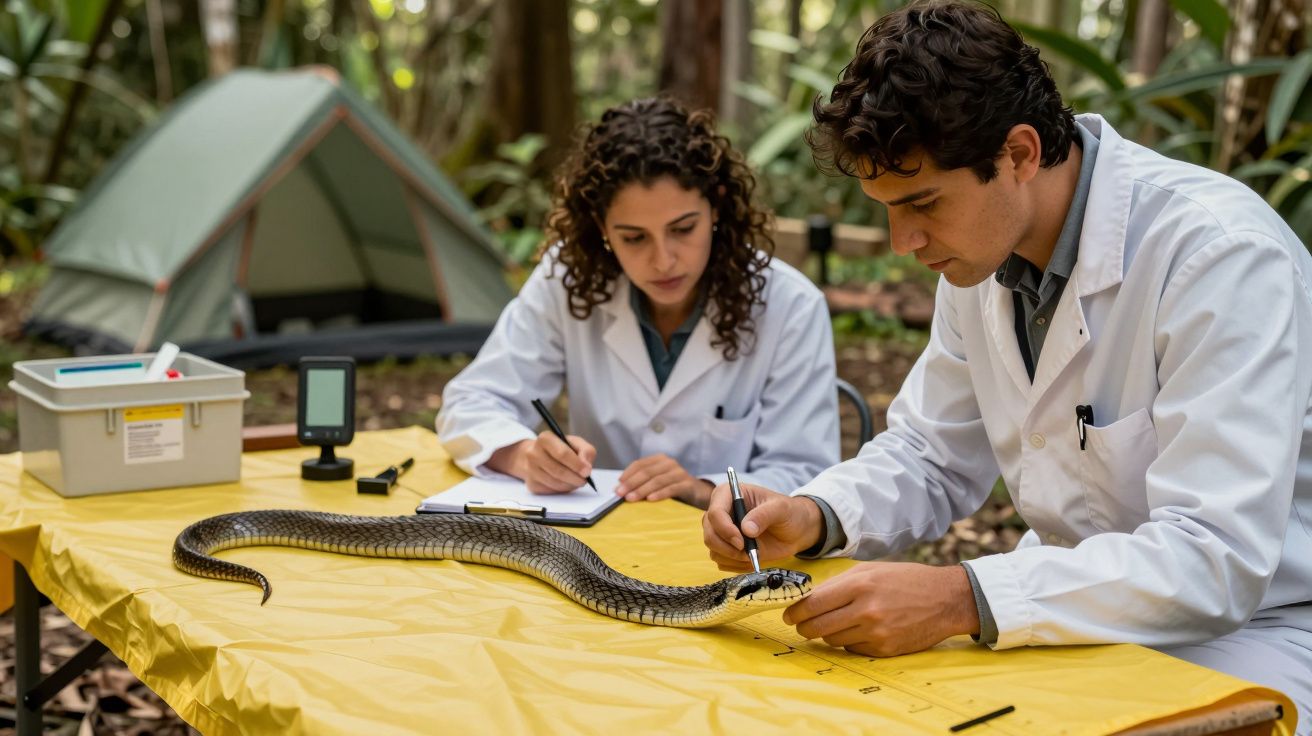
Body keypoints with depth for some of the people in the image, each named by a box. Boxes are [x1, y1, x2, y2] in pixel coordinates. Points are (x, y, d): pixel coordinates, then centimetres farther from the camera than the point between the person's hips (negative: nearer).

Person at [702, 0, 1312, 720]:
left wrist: (962, 599, -38)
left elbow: (1217, 561, -30)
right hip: (1073, 604, 7)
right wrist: (813, 516, -11)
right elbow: (930, 458, 10)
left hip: (1250, 617, -6)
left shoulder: (1222, 256, -25)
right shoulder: (983, 250, 0)